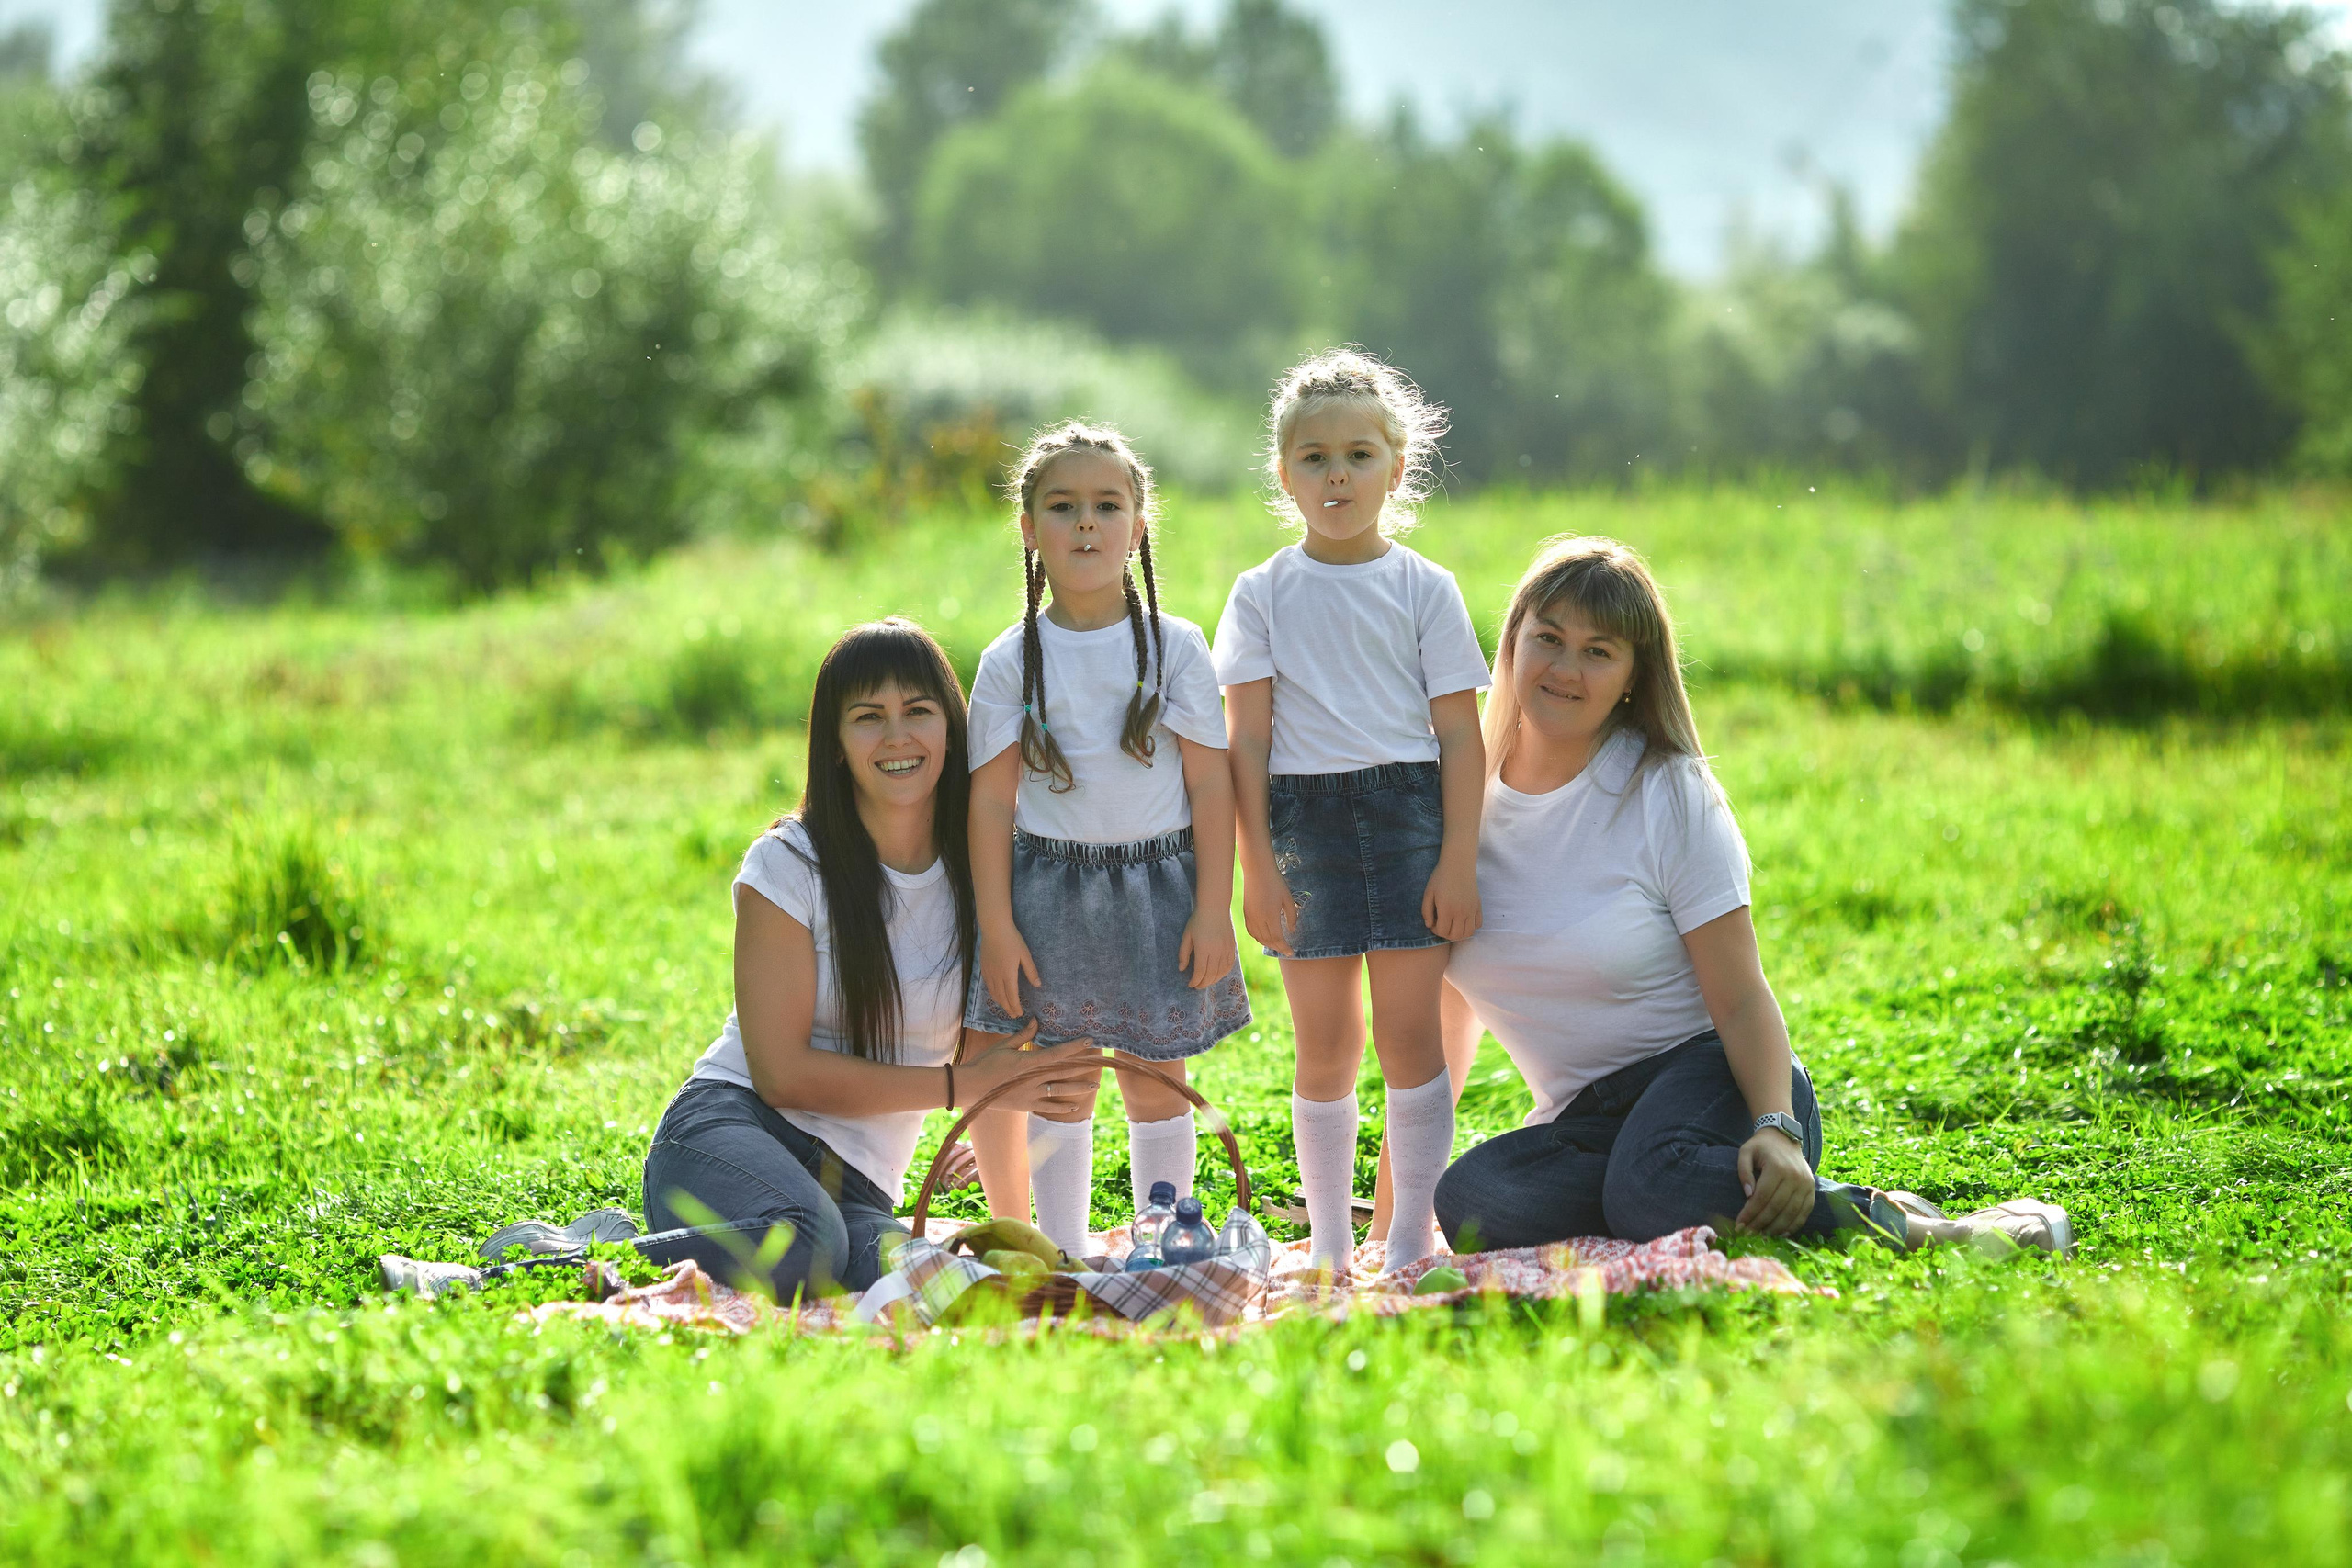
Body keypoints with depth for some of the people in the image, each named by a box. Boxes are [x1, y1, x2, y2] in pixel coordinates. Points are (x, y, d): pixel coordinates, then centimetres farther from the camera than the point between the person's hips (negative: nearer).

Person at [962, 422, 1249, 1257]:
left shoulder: (1175, 647, 0)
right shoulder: (1012, 661, 1)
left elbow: (1210, 785, -1)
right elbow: (991, 798, 1)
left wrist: (1212, 909, -6)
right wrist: (996, 924, -5)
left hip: (1158, 887, 0)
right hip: (1048, 888, 0)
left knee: (1155, 1081, 5)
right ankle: (1062, 1260, 12)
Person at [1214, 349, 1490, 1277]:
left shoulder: (1425, 590, 4)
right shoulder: (1263, 594, 5)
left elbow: (1460, 737, 3)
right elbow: (1247, 740, 3)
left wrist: (1459, 860, -5)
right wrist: (1257, 868, -4)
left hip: (1408, 816, 0)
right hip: (1304, 823, 1)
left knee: (1408, 1032, -3)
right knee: (1324, 1045, 3)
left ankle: (1412, 1238, 4)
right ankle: (1328, 1245, 11)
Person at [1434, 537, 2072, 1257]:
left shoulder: (1669, 794, -5)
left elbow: (1743, 1001, -10)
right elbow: (1449, 1006, 13)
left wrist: (1776, 1130, -28)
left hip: (1703, 1072, -4)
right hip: (1582, 1118, 4)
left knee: (1656, 1180, -41)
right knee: (1469, 1203, -33)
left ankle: (1898, 1224, -20)